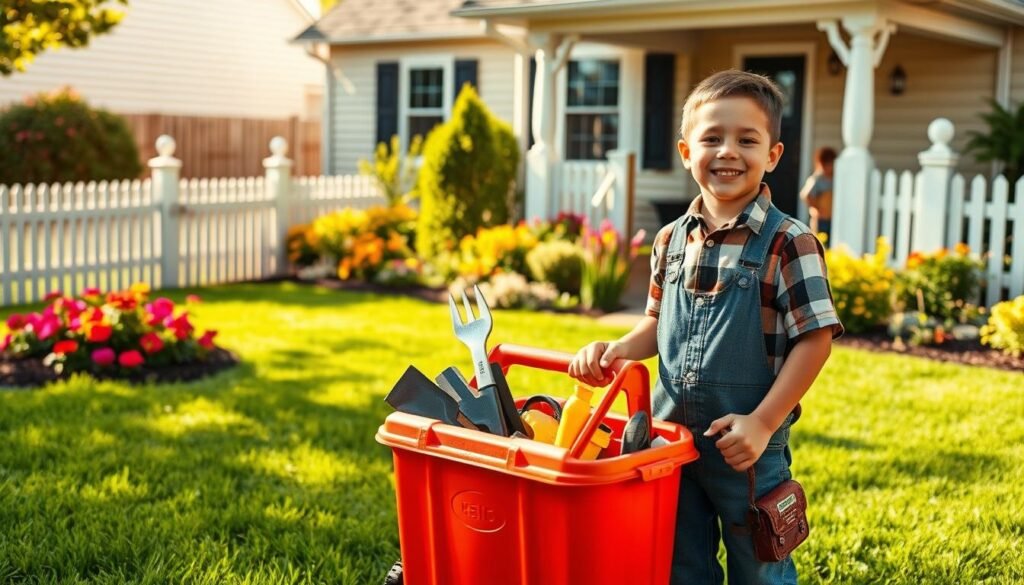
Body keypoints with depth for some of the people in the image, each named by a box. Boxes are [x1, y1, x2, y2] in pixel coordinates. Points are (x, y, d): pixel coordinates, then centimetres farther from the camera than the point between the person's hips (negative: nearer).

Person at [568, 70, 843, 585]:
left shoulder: (789, 244, -13)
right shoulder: (671, 240, 4)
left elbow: (814, 339, -14)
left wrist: (762, 423, -19)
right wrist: (618, 349, -5)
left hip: (746, 446, -5)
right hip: (672, 438, 5)